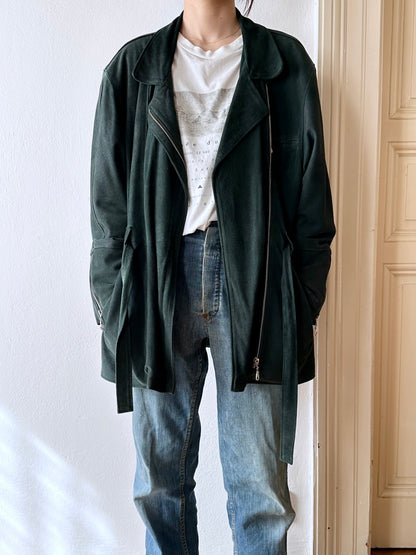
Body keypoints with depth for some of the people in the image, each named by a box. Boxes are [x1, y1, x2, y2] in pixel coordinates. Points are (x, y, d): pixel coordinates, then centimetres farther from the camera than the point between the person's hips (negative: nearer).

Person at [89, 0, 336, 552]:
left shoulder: (286, 62, 9)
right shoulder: (132, 67, 12)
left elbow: (312, 195, 5)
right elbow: (108, 199, 9)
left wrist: (304, 304, 0)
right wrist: (111, 300, 3)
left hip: (255, 277, -1)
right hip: (158, 276, 2)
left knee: (260, 484, 5)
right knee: (160, 475, 12)